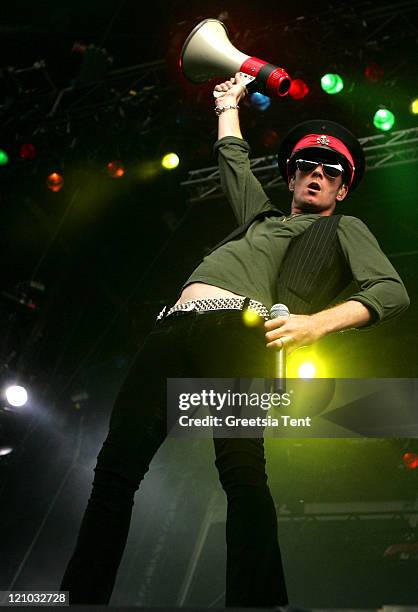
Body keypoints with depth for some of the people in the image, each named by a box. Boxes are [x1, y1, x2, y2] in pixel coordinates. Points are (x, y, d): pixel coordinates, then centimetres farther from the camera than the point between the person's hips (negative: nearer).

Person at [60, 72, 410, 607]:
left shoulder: (345, 229, 24)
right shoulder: (261, 217, 39)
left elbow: (391, 292, 6)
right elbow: (233, 159, 55)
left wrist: (317, 323, -10)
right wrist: (229, 104, 64)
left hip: (236, 327, -5)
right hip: (173, 329, 6)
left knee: (241, 468, -27)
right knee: (116, 465, -7)